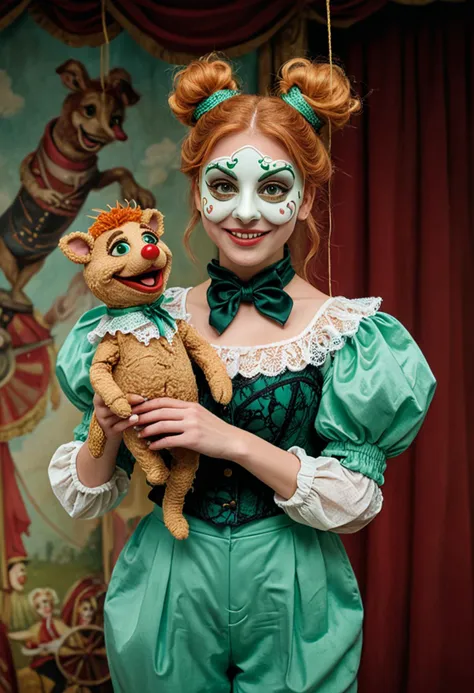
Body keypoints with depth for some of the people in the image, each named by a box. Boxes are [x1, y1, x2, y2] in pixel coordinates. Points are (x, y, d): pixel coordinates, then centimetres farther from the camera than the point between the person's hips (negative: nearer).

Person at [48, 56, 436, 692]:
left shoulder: (348, 328, -10)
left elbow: (358, 503, -14)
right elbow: (82, 497, 0)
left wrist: (235, 442, -25)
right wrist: (106, 438, -22)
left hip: (292, 608, -1)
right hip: (168, 598, 2)